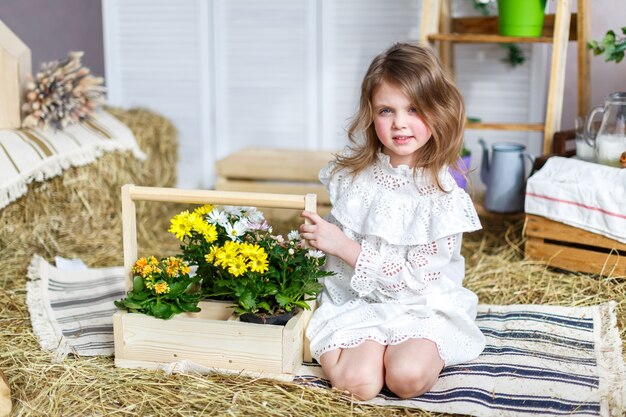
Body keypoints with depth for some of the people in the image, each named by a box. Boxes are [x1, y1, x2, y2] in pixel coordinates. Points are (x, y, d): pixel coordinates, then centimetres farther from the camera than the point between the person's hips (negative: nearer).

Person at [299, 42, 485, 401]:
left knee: (406, 377, -29)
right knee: (359, 383, -25)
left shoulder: (444, 193, -13)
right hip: (356, 302, 2)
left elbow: (415, 280, -17)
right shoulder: (353, 172, -1)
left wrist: (345, 246, -19)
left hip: (420, 307, -1)